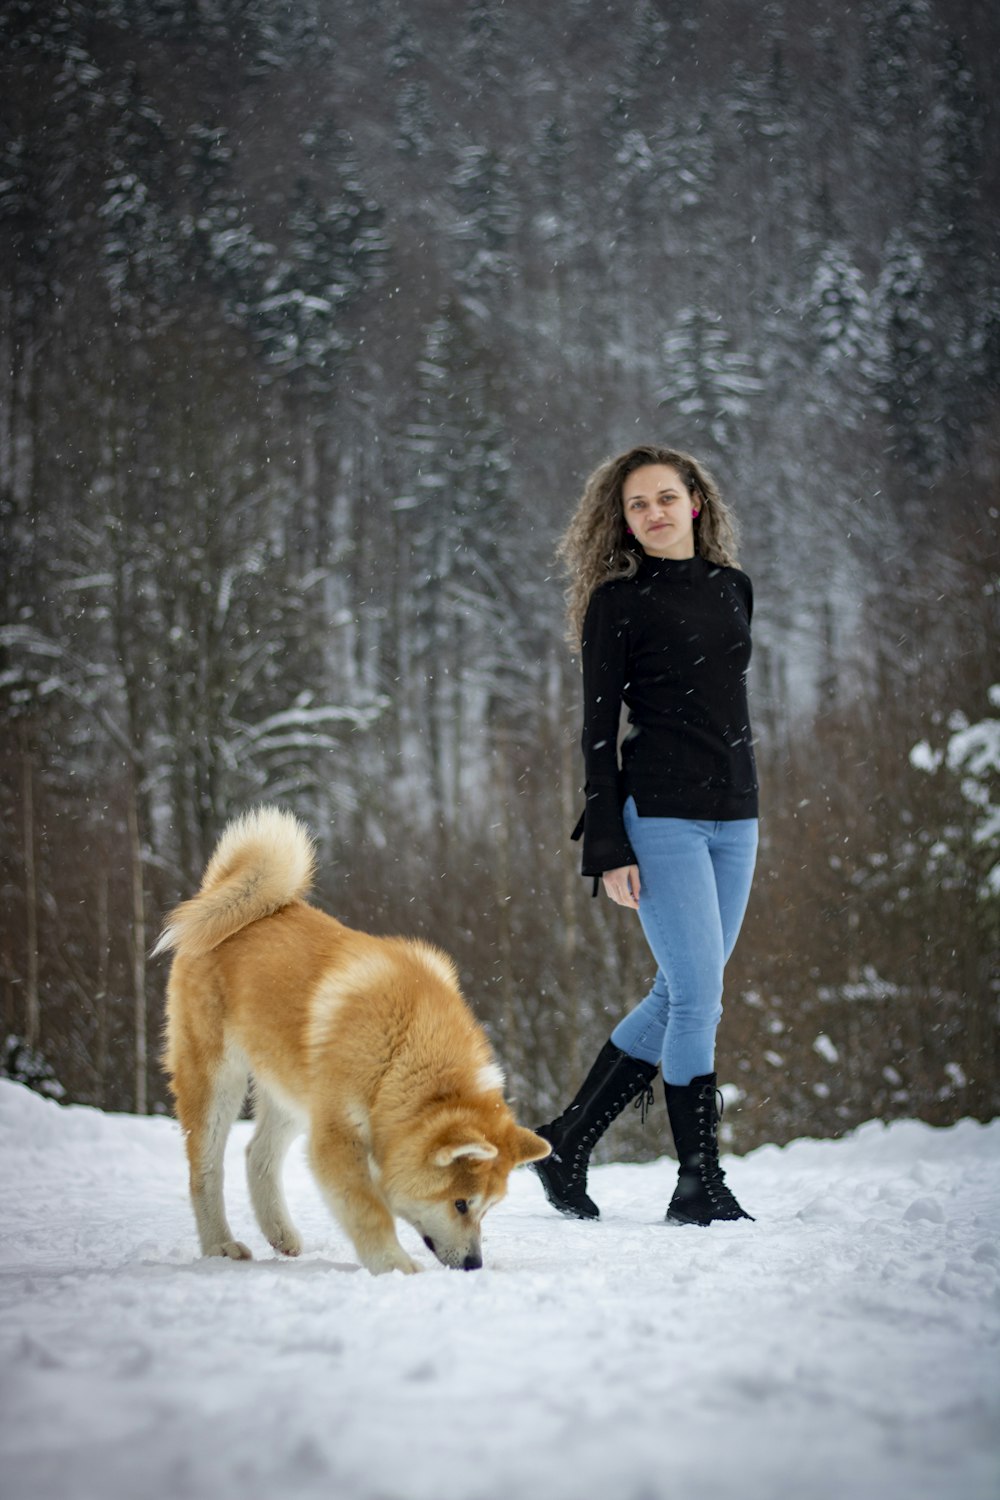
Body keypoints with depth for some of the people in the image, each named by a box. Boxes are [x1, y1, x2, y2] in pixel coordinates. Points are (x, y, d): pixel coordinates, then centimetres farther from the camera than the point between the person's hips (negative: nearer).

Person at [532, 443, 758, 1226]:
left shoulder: (734, 588, 13)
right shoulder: (619, 600, -3)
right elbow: (599, 729, -5)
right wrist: (608, 849, -11)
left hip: (734, 816, 6)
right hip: (660, 815, -6)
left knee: (680, 996, 8)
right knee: (699, 995, -9)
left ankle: (568, 1142, 19)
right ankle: (699, 1182, 0)